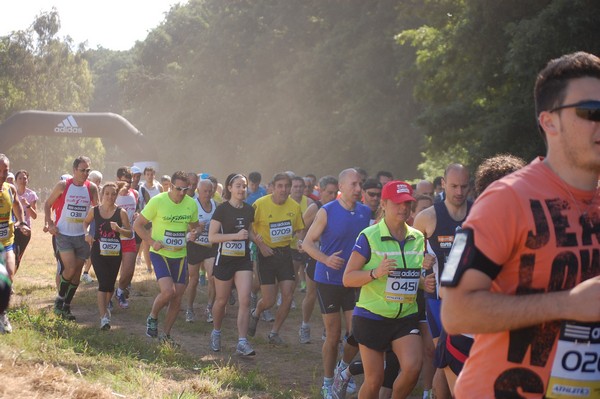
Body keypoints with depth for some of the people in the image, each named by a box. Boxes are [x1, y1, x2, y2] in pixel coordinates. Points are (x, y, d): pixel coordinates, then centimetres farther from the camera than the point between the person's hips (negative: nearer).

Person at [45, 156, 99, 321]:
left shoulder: (91, 188, 0)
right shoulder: (63, 185, -6)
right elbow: (48, 204, 3)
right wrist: (50, 224, -7)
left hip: (82, 235, 3)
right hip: (63, 234, -3)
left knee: (77, 272, 5)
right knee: (70, 268, -15)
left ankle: (66, 307, 18)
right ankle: (60, 299, 8)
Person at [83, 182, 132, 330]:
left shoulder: (121, 212, -5)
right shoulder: (94, 211, -1)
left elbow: (130, 233, -2)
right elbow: (85, 222, 19)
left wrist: (119, 229, -21)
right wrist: (87, 233, -1)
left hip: (114, 253, 1)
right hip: (98, 252, -1)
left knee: (110, 284, 13)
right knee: (103, 283, -13)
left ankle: (104, 307, 41)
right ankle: (103, 317, -13)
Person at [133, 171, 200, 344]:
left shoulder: (192, 204, -2)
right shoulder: (157, 201, -14)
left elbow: (194, 225, 15)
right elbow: (138, 224, -6)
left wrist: (194, 233, -9)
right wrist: (152, 242, -18)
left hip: (180, 255, 5)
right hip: (160, 253, -5)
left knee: (177, 298, 5)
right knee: (168, 291, -22)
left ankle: (166, 334, 22)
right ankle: (152, 317, 8)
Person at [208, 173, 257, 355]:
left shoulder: (249, 210, 6)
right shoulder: (222, 209, -10)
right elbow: (212, 236, -15)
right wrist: (236, 235, -23)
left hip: (243, 260, 4)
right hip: (224, 259, -4)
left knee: (245, 300, -9)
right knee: (222, 300, 11)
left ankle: (242, 342, -9)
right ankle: (216, 333, 36)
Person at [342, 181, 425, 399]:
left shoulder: (418, 238, 5)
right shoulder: (369, 236, -10)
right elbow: (348, 278, -11)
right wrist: (376, 273, -27)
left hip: (406, 316, 4)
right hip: (372, 317, -3)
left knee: (413, 367, -19)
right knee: (374, 380, 0)